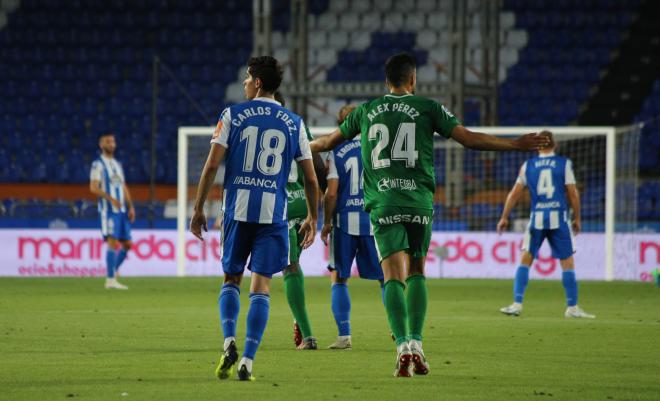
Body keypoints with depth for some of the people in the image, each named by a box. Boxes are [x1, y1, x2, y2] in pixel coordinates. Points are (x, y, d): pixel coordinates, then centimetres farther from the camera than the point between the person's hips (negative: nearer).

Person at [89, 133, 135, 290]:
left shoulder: (117, 165, 20)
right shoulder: (98, 164, -4)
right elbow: (93, 187, -14)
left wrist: (131, 207, 11)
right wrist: (110, 199, -26)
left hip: (122, 210, 7)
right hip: (108, 210, -7)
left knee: (127, 244, 6)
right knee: (113, 242, -14)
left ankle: (113, 270, 23)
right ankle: (110, 280, -13)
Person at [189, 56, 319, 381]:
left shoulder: (232, 115, 2)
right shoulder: (294, 123, 8)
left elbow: (211, 165, -3)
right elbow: (311, 178, 8)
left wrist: (198, 208, 3)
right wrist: (312, 218, 20)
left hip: (237, 209, -1)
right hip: (274, 211, 1)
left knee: (231, 278, 14)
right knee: (261, 284, 3)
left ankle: (229, 340, -9)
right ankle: (247, 360, -5)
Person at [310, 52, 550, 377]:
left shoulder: (366, 111, 11)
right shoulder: (427, 108, 4)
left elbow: (329, 142, 24)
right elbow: (470, 139, 2)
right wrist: (517, 145, 9)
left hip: (383, 204, 0)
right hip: (419, 203, 0)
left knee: (393, 276, -5)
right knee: (416, 272, 12)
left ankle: (403, 347, -20)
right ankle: (416, 344, 1)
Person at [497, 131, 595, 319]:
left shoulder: (527, 166, 7)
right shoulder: (564, 164, 1)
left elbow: (515, 193, 7)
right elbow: (573, 194, -1)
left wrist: (504, 218, 13)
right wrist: (577, 218, 9)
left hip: (537, 218, 2)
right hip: (558, 218, -2)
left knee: (526, 260, 9)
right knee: (567, 263, 4)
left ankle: (517, 304, 3)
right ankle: (572, 307, 3)